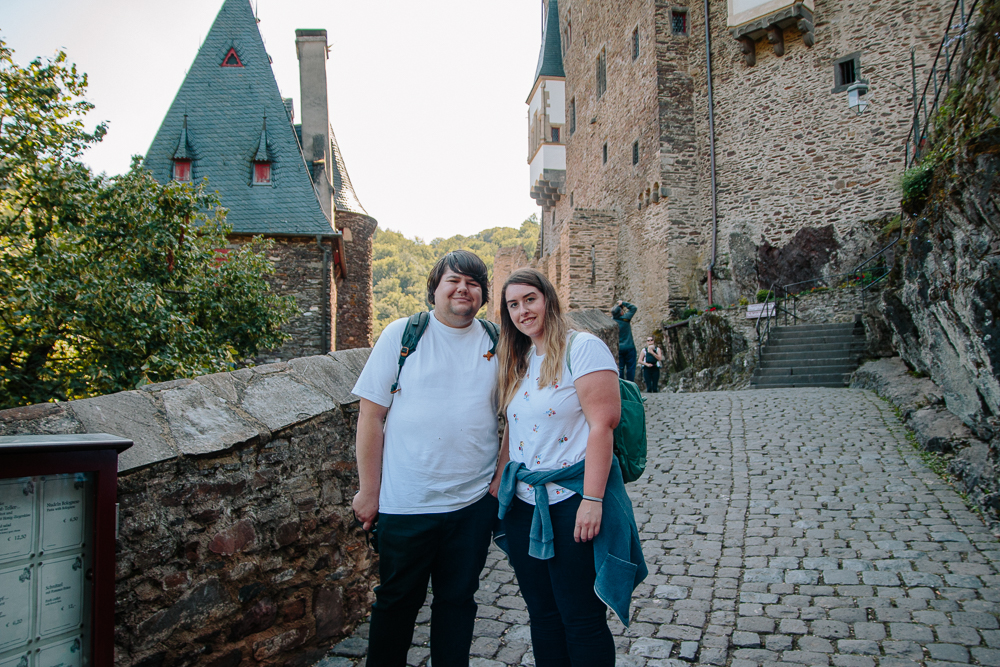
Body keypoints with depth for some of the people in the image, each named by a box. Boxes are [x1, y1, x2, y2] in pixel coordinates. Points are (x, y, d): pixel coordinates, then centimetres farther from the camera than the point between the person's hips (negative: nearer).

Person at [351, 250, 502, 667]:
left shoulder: (496, 345, 3)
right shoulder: (402, 335, -4)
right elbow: (370, 417, -4)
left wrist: (501, 481, 1)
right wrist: (369, 492, -5)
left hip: (474, 503, 2)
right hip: (406, 503, -2)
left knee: (457, 600, 16)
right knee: (398, 601, 13)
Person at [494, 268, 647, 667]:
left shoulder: (583, 348, -10)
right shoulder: (515, 362, 12)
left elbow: (602, 424, -17)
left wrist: (592, 500, -22)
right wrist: (502, 487, 13)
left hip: (572, 500, -7)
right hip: (524, 503, 7)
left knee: (581, 618, 3)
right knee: (542, 613, 16)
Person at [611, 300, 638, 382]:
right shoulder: (625, 318, -10)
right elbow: (634, 308, 3)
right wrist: (623, 303, 7)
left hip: (618, 348, 3)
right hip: (629, 347, -2)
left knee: (620, 368, 5)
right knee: (630, 368, 3)